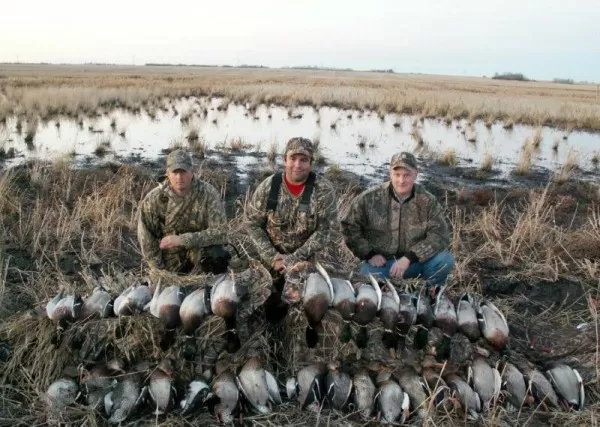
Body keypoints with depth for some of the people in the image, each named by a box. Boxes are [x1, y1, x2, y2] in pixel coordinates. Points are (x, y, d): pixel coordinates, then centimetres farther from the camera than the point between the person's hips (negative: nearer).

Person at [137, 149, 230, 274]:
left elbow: (220, 232, -21)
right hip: (171, 256, 2)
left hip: (200, 247, -2)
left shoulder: (208, 193, -19)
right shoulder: (154, 198, -13)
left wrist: (182, 239, -27)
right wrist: (160, 270, -6)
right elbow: (146, 236, -4)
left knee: (217, 257, -30)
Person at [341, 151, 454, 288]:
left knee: (445, 260, -23)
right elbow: (349, 226, 1)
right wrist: (369, 254, -9)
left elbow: (440, 235, -12)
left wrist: (408, 258, -23)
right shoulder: (370, 198, -6)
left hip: (414, 261, 2)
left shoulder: (427, 201, -5)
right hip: (379, 261, -2)